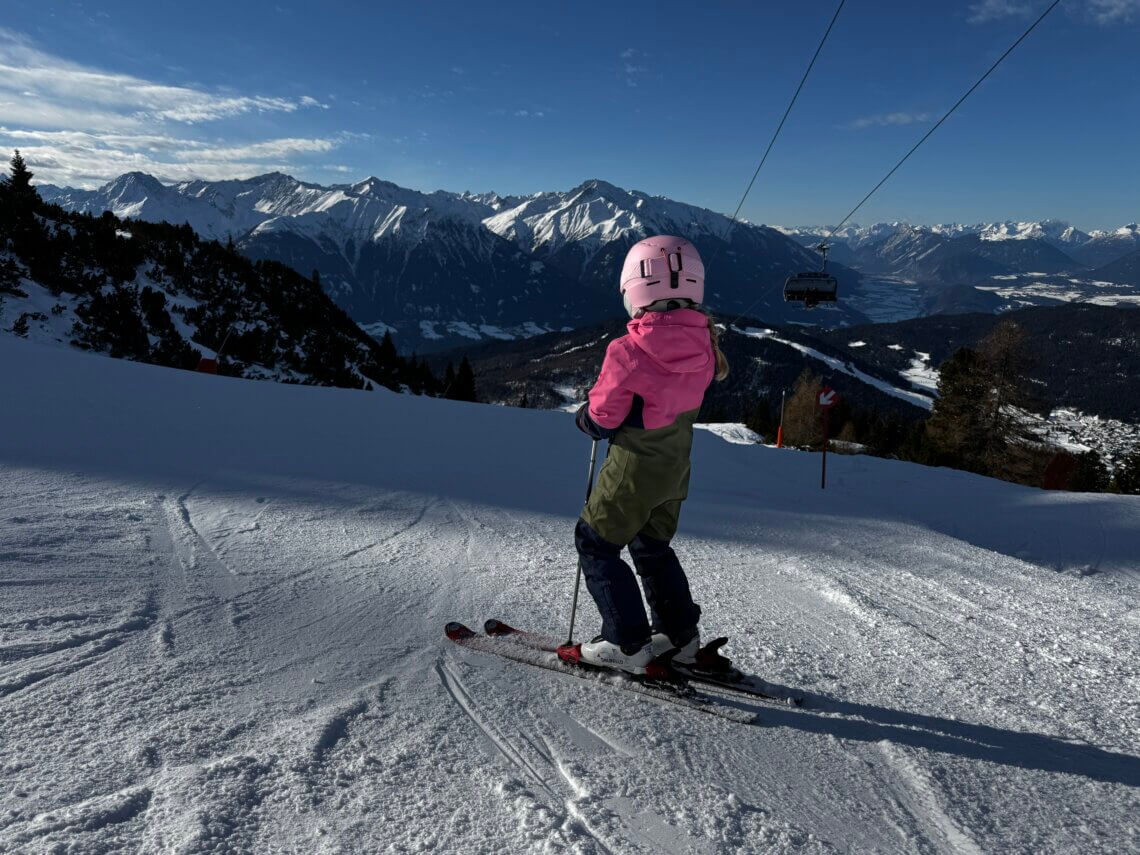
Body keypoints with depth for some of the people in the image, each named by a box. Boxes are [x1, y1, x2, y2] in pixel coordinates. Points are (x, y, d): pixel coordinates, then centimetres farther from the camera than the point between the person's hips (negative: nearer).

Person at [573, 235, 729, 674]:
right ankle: (681, 635, 33)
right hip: (677, 466, 7)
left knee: (596, 543, 11)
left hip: (634, 467, -7)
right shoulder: (703, 343, -6)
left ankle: (627, 644, 12)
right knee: (653, 546, 24)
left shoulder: (628, 351, -24)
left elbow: (601, 422, -14)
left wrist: (584, 415, 6)